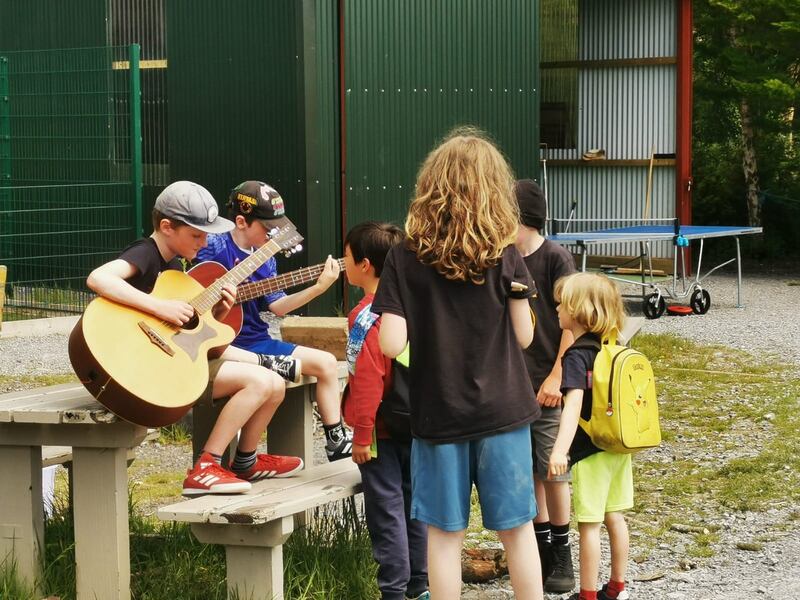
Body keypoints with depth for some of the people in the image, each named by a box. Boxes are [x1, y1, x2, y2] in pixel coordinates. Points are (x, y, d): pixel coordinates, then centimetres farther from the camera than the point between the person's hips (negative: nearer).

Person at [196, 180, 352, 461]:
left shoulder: (265, 257, 11)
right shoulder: (214, 246, -11)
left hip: (258, 341, 8)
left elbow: (276, 306, 8)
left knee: (326, 362, 5)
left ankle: (337, 441, 11)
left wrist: (318, 287, 1)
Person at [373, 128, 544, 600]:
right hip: (502, 410, 0)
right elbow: (523, 336, -3)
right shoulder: (504, 256, -7)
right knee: (517, 528, 11)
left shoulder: (405, 259, -8)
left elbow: (392, 344, -13)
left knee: (445, 532, 9)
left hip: (439, 414, 0)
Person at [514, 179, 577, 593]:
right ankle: (541, 547, 21)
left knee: (553, 470, 0)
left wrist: (556, 377, -15)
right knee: (528, 470, 10)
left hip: (547, 384, -5)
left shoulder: (555, 258, -10)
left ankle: (561, 556, 12)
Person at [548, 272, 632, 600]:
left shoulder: (576, 356, -18)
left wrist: (560, 450, -39)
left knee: (589, 524, 0)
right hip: (618, 446, 8)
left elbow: (574, 403, -30)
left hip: (590, 452, -8)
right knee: (614, 516, 15)